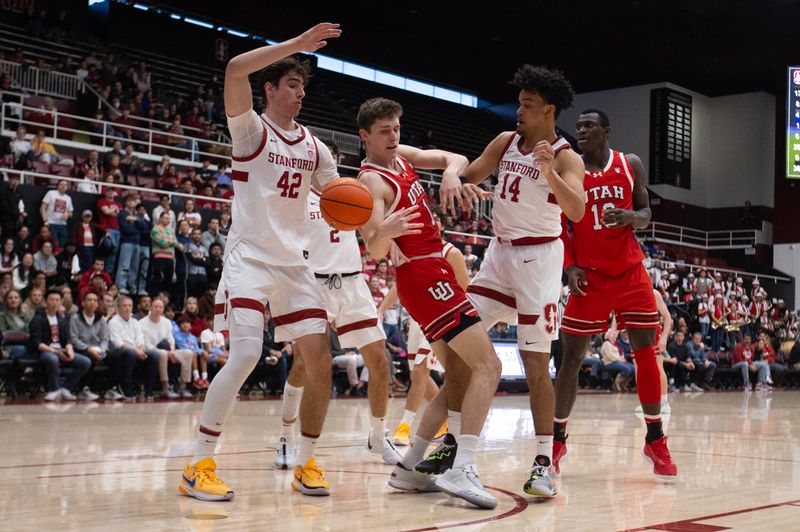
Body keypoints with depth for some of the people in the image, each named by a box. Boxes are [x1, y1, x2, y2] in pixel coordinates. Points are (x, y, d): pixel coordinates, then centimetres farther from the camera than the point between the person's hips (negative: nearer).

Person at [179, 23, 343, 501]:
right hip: (249, 259, -6)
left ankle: (306, 465, 12)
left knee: (321, 361, -2)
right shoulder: (251, 129, -3)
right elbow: (236, 69, -21)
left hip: (294, 264, 6)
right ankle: (199, 466, -9)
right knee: (246, 355, -21)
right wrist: (297, 44, -22)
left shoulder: (313, 146, 14)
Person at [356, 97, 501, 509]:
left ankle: (409, 467, 11)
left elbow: (456, 159, 8)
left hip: (435, 272, 10)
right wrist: (384, 232, -49)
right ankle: (462, 470, -27)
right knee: (487, 365, -18)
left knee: (462, 376, 12)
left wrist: (450, 173, -15)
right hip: (425, 277, -10)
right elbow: (374, 251, -26)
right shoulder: (372, 182, -15)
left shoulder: (402, 155, 12)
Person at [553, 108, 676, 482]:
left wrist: (631, 217, -14)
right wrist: (569, 267, -9)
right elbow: (559, 227, 4)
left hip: (630, 272, 1)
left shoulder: (631, 165, 3)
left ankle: (655, 441, 12)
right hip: (589, 276, -1)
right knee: (571, 358, -2)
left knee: (646, 354, 1)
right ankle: (557, 440, 11)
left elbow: (645, 214, 10)